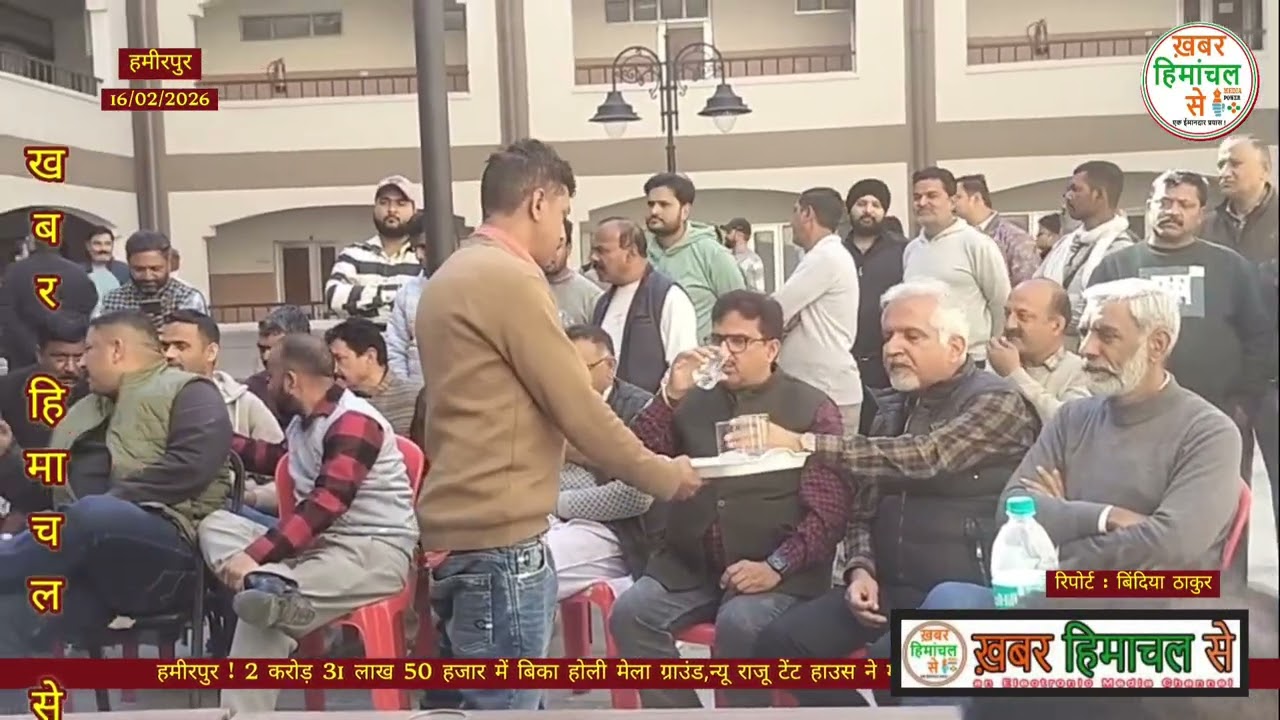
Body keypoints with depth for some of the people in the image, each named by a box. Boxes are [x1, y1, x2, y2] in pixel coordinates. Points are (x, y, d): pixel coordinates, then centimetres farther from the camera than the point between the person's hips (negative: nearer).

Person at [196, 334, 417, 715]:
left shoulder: (354, 422, -14)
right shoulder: (303, 420, 13)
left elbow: (325, 504, -25)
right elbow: (276, 458, 37)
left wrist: (255, 555, -29)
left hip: (376, 550, -9)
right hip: (318, 542, 9)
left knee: (264, 611, -31)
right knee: (215, 524, -9)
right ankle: (269, 586, -35)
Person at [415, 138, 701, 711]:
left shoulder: (452, 276, 16)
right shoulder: (511, 278, -15)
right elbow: (578, 409, -14)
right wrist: (664, 477, 0)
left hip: (466, 525, 10)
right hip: (498, 536, -10)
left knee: (502, 701, 18)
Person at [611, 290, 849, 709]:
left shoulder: (812, 408, 2)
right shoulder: (694, 401, 14)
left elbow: (829, 510, -4)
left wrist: (777, 566, -17)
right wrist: (669, 396, -5)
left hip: (777, 573, -4)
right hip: (689, 565, 4)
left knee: (739, 624, -31)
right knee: (630, 612, -19)